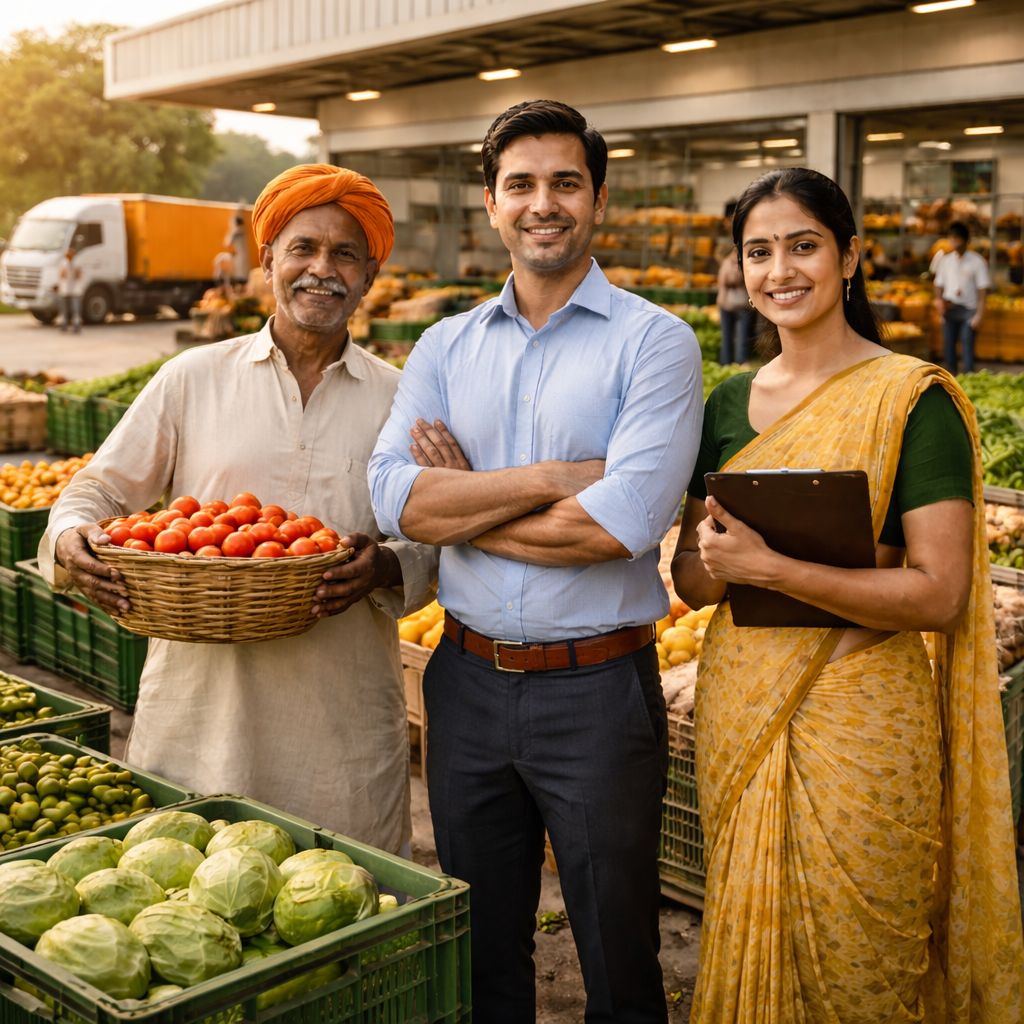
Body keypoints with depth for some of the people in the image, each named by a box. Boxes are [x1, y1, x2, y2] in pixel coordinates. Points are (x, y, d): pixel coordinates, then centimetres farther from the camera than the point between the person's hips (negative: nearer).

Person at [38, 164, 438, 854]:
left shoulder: (398, 400, 6)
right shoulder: (193, 379, 6)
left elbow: (437, 540, 6)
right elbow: (102, 489, 8)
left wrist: (387, 569, -16)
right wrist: (71, 542, -13)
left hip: (346, 719, 0)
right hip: (201, 706, 0)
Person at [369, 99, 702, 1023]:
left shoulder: (654, 342, -7)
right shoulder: (445, 347, 6)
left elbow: (622, 522, -20)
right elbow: (394, 496, -8)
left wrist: (460, 502, -9)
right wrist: (550, 478, -17)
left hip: (596, 690, -4)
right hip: (467, 679, 4)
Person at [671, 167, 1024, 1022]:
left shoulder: (914, 399, -10)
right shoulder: (730, 403, 7)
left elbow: (939, 593, -17)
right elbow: (690, 577, 9)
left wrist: (765, 566, -23)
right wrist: (713, 556, -15)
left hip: (857, 722, -5)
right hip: (739, 711, 5)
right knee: (746, 952, 18)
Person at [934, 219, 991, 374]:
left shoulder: (977, 262, -3)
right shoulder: (945, 260, 9)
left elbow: (982, 290, -5)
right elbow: (939, 285, 16)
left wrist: (979, 315, -11)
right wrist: (939, 301, -4)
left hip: (968, 310, -4)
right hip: (949, 309, 4)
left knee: (967, 347, -9)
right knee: (948, 346, 7)